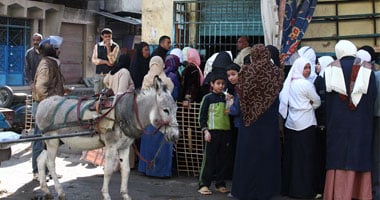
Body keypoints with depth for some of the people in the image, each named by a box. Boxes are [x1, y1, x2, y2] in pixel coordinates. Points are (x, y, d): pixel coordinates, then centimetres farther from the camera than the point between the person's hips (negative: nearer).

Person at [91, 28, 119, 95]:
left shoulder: (115, 46, 0)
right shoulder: (97, 46, 9)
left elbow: (112, 61, -11)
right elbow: (94, 60, 0)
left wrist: (108, 47, -13)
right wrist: (106, 62, -10)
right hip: (98, 74, 3)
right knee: (97, 94, 2)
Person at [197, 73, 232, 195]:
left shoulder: (226, 98, 12)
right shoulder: (208, 98, 1)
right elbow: (202, 116, -1)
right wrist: (205, 130, -9)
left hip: (226, 132, 4)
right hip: (212, 131, -4)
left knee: (223, 159, 9)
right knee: (209, 159, -4)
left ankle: (220, 184, 18)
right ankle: (203, 184, 0)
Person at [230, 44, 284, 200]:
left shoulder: (246, 72, -7)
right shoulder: (277, 73, -4)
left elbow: (240, 97, -3)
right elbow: (279, 98, -2)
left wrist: (231, 110, 14)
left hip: (249, 122, -1)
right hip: (269, 123, 1)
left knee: (248, 153, 8)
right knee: (267, 155, 9)